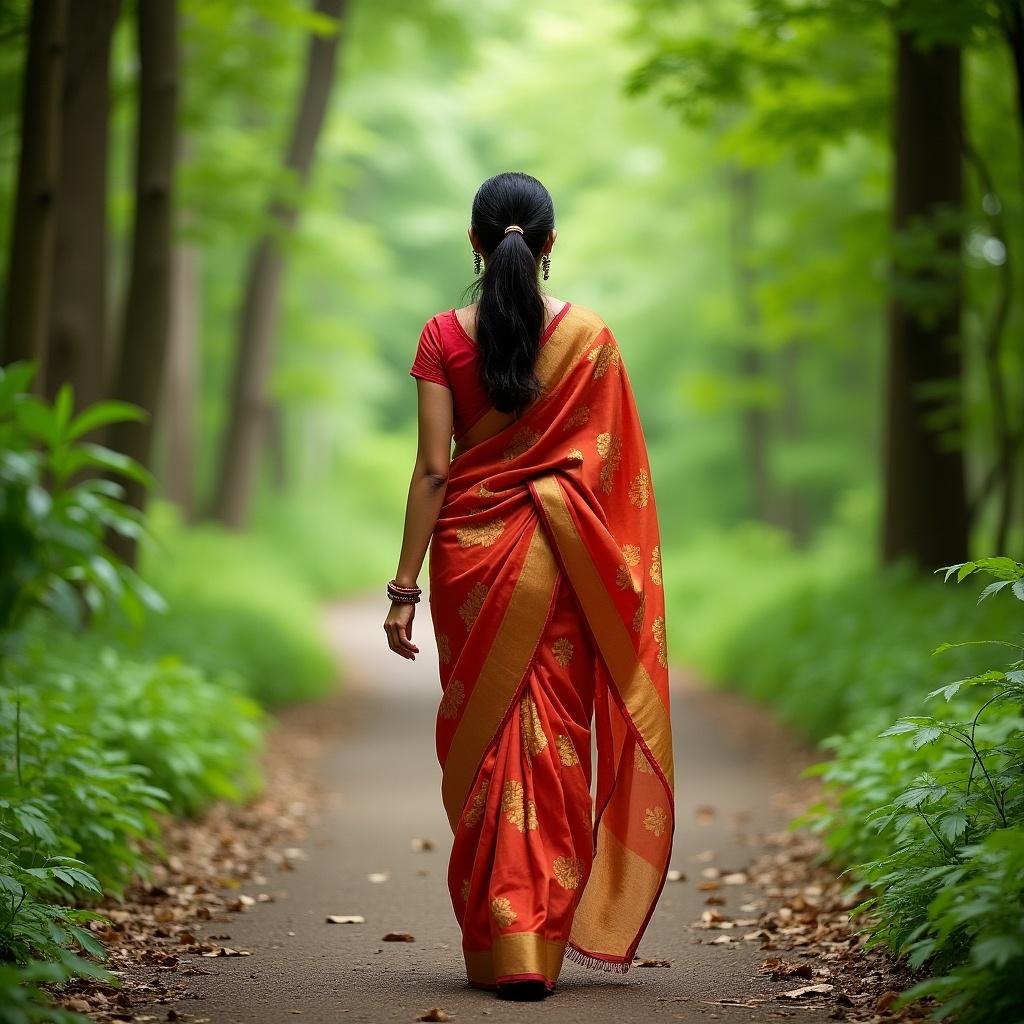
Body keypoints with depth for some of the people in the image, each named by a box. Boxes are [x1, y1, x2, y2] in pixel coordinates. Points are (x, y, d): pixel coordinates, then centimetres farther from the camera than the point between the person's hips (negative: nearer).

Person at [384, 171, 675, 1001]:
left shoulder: (445, 337, -4)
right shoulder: (590, 337, -2)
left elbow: (433, 469, -7)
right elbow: (614, 471, 0)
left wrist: (406, 586, -4)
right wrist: (623, 582, 9)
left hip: (472, 551, 0)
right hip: (561, 559, 0)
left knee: (480, 742, 9)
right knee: (554, 742, 8)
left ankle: (495, 947, 11)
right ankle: (541, 946, 9)